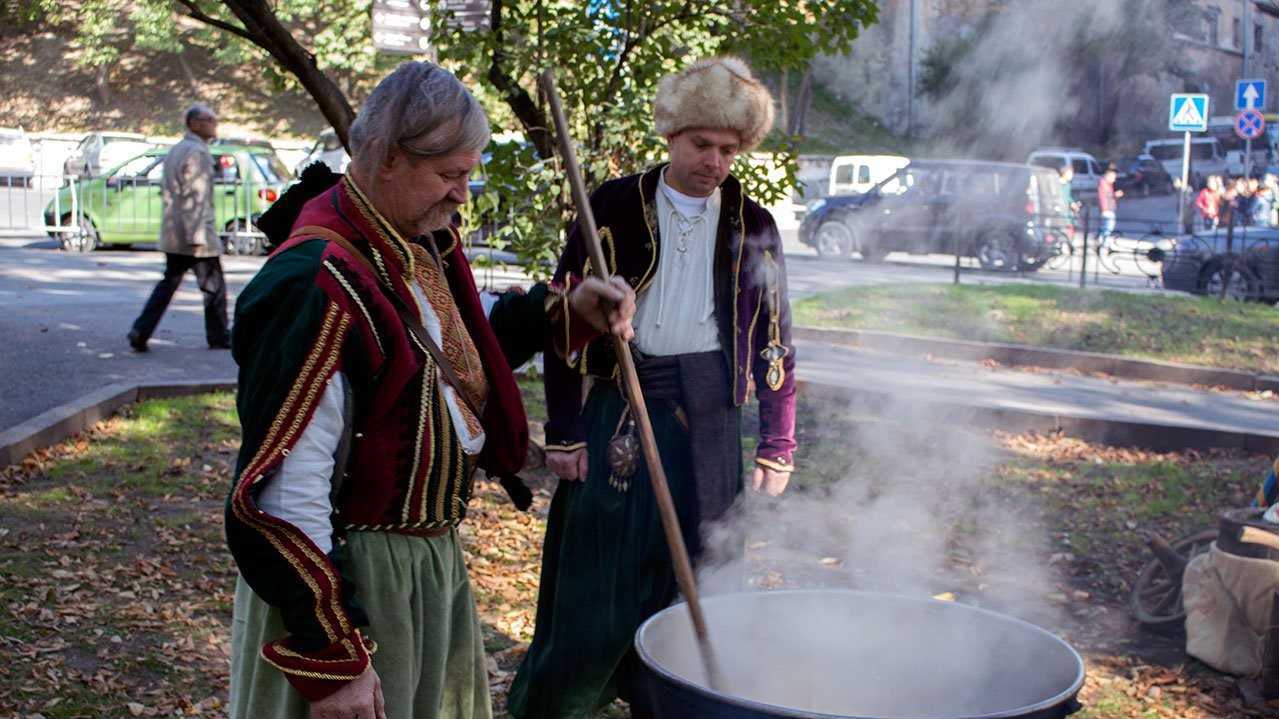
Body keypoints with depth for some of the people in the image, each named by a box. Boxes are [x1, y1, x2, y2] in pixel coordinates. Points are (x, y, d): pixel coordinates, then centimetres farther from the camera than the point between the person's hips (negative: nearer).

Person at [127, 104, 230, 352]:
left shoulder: (175, 150, 16)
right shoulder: (198, 152, -14)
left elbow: (165, 191, 20)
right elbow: (196, 197, -20)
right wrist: (198, 237, -21)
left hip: (172, 235, 9)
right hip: (193, 233, -9)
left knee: (168, 283, 11)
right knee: (214, 286, 4)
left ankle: (140, 333, 3)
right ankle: (218, 337, 13)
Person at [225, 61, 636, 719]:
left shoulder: (422, 245, 2)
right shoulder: (319, 283, -27)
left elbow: (452, 341, 24)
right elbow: (279, 498, -28)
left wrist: (563, 309, 6)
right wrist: (332, 660, -23)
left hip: (431, 559, 9)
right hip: (350, 578, -9)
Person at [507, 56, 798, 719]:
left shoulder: (753, 228, 7)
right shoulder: (613, 208, 0)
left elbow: (775, 341, 10)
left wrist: (777, 448, 4)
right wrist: (563, 432, -5)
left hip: (708, 423, 2)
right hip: (616, 413, -2)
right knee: (594, 586, 2)